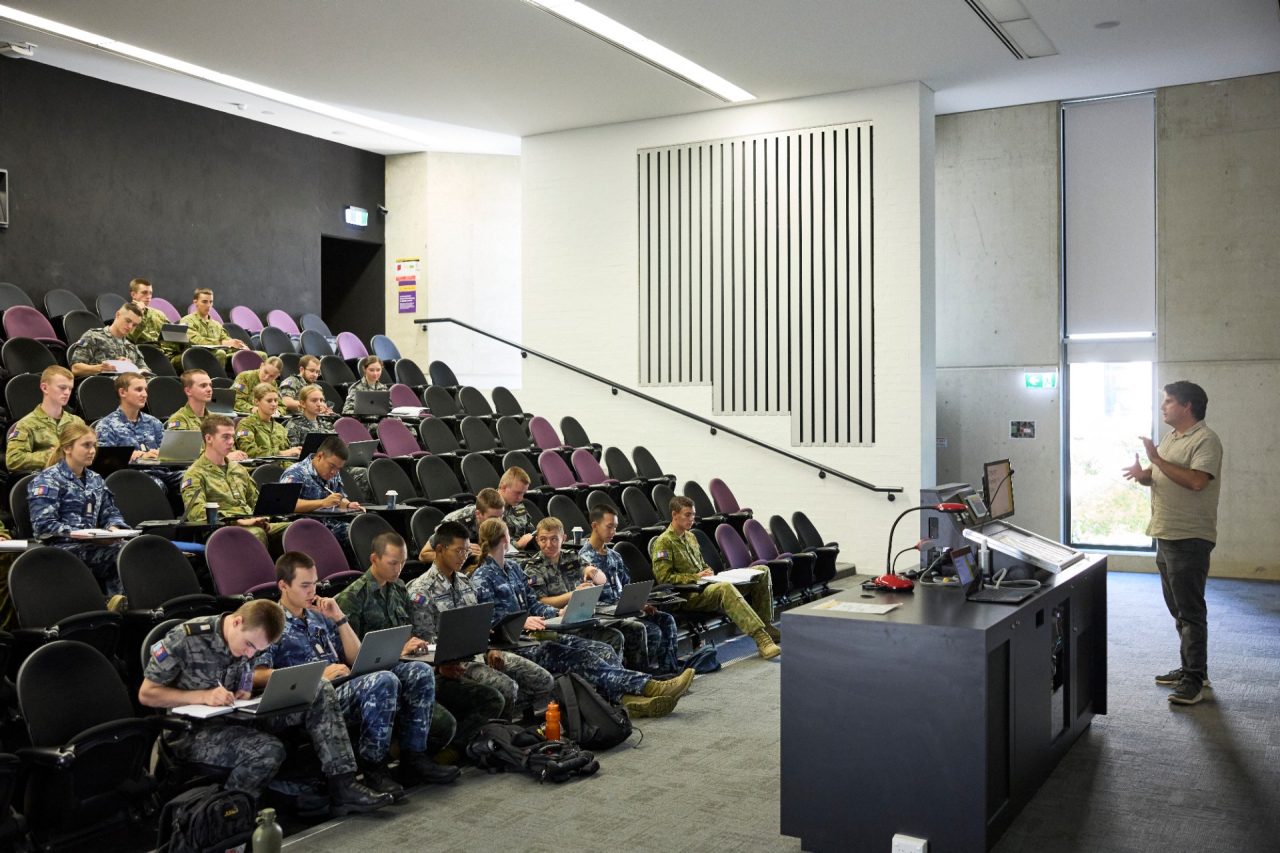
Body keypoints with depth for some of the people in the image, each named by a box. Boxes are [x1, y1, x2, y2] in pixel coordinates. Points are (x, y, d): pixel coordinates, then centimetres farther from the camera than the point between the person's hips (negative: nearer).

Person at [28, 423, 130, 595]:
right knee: (123, 551, -29)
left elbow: (110, 513, 20)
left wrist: (114, 528, -3)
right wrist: (76, 533, -21)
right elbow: (43, 524, -9)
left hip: (91, 545, 6)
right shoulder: (47, 480, 1)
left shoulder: (96, 480, 22)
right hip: (61, 547, -6)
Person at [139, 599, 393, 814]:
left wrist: (244, 696, -5)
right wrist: (203, 696, -23)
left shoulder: (245, 641, 4)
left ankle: (343, 787, -14)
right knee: (269, 750, -36)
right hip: (191, 730, -7)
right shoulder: (186, 639, -16)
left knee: (320, 693, -9)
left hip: (233, 719, 7)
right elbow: (146, 694, -12)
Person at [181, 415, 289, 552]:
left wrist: (262, 519, 8)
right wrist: (240, 521, -21)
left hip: (253, 525, 6)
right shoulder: (194, 474, 2)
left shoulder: (238, 469, 25)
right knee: (256, 534, -38)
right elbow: (196, 513, -13)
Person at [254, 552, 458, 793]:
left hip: (348, 685, 7)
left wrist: (340, 618, 10)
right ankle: (373, 767, -17)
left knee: (419, 671, -12)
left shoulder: (319, 616, 24)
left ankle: (414, 757, -7)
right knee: (383, 681, -33)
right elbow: (257, 675, -14)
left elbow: (357, 660, 22)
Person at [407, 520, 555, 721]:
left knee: (544, 680, -6)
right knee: (506, 687, -31)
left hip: (480, 650, 7)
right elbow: (426, 639, -12)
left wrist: (490, 649, 1)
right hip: (456, 659, -7)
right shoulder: (421, 591, -8)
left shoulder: (465, 581, 16)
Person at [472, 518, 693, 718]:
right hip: (513, 646, -9)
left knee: (602, 650, -11)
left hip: (534, 636, 9)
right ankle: (648, 687, -33)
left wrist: (558, 613, 1)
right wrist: (522, 621, -29)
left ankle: (629, 697, -34)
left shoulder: (513, 570, 21)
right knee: (580, 657, -25)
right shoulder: (482, 577, -3)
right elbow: (489, 618, -15)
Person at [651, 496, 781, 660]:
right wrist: (695, 577, -14)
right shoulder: (663, 542, -6)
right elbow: (663, 577, -12)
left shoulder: (690, 537, 21)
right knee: (725, 588, -41)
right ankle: (761, 638, -48)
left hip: (704, 586, 9)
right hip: (689, 596, -9)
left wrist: (709, 573, 7)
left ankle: (766, 626, -4)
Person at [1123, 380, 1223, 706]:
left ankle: (1195, 679, -1)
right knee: (1178, 609, 16)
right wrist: (1142, 474, -1)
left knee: (1190, 610, -6)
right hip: (1165, 535, 10)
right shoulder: (1169, 438, 16)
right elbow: (1157, 477, 21)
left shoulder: (1205, 440, -13)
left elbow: (1197, 480, -26)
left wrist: (1157, 460, -23)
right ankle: (1190, 668, 26)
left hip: (1190, 540, -9)